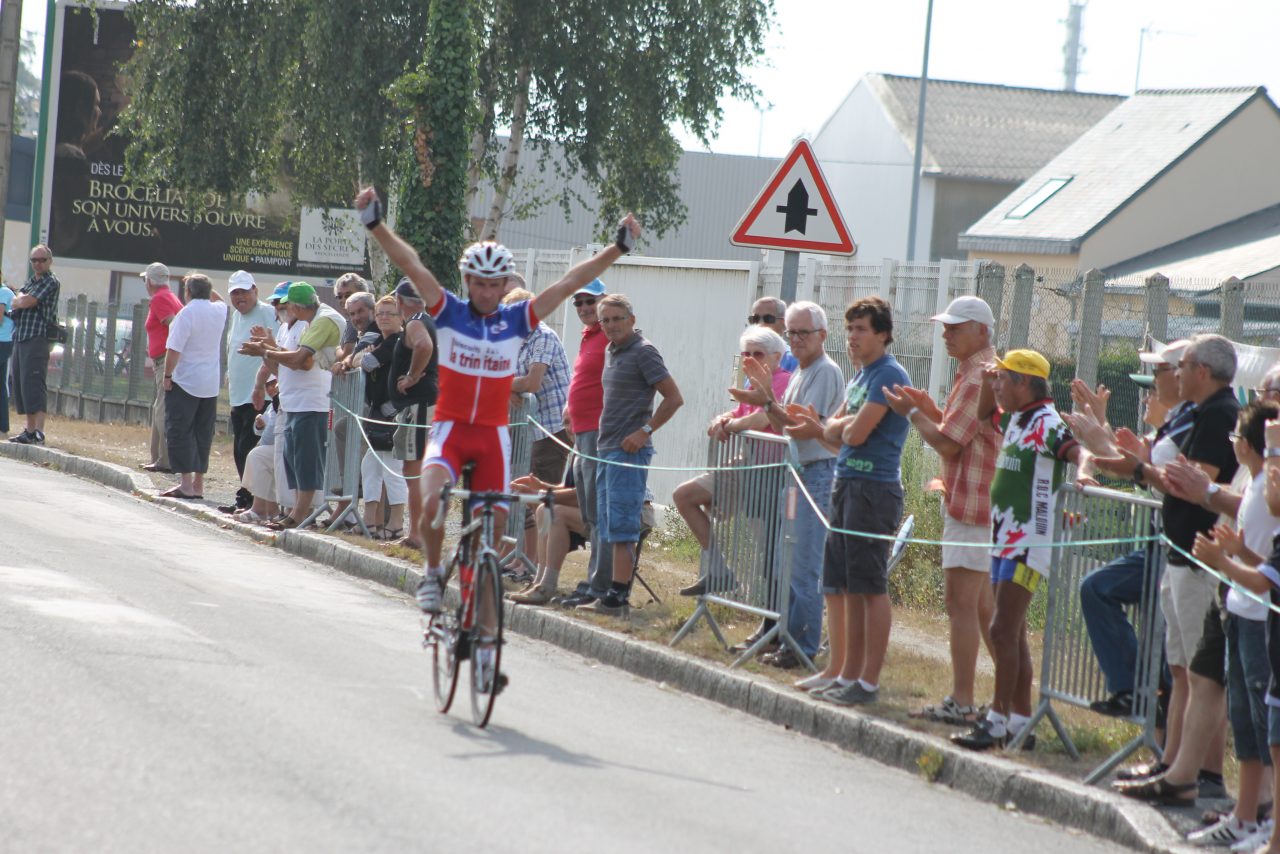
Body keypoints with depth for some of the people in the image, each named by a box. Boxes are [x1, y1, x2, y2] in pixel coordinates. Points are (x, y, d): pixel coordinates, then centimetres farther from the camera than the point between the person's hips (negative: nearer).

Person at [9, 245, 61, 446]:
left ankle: (38, 432, -19)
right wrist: (22, 300, -6)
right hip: (20, 338, 9)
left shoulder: (51, 283, -7)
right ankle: (30, 430, 16)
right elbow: (15, 302, 13)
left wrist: (20, 300, 5)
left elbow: (26, 302, -15)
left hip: (36, 338, -9)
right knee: (18, 383, 10)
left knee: (33, 384, -15)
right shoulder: (31, 281, 21)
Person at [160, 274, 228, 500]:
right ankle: (198, 485, 12)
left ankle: (186, 484, -11)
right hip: (211, 385, 7)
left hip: (185, 382, -7)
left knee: (179, 433, -4)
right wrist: (207, 287, 25)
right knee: (203, 435, 11)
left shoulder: (186, 314, -14)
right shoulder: (219, 311, 5)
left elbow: (174, 350, -18)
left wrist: (167, 375, -9)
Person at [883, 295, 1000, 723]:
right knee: (983, 604, 14)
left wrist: (912, 413, -4)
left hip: (971, 504, -11)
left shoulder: (978, 377, -16)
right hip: (983, 504, 11)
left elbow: (947, 444, -18)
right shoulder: (985, 372, 18)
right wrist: (930, 409, 8)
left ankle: (961, 702, -9)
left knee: (961, 600, -9)